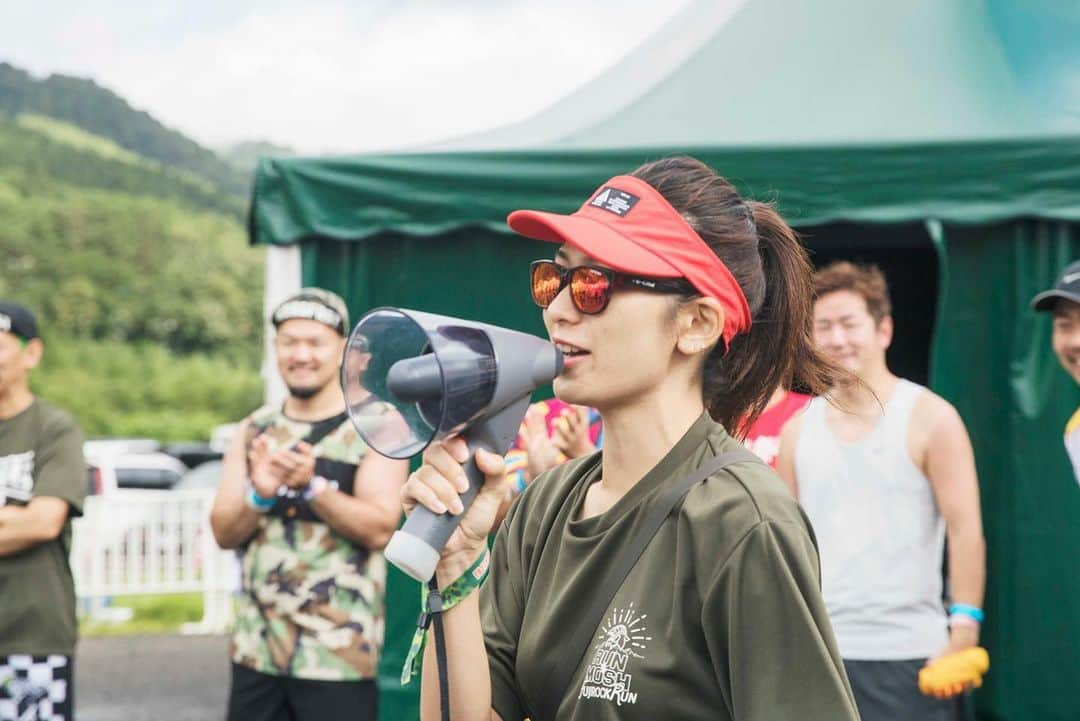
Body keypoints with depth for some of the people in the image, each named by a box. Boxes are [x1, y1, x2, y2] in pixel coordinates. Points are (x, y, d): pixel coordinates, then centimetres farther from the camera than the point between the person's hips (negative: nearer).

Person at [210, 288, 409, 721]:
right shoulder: (254, 430, 10)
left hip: (339, 653, -4)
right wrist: (259, 495, -16)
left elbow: (380, 530, -13)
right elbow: (224, 533, 4)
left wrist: (313, 486, -26)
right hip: (256, 647, 5)